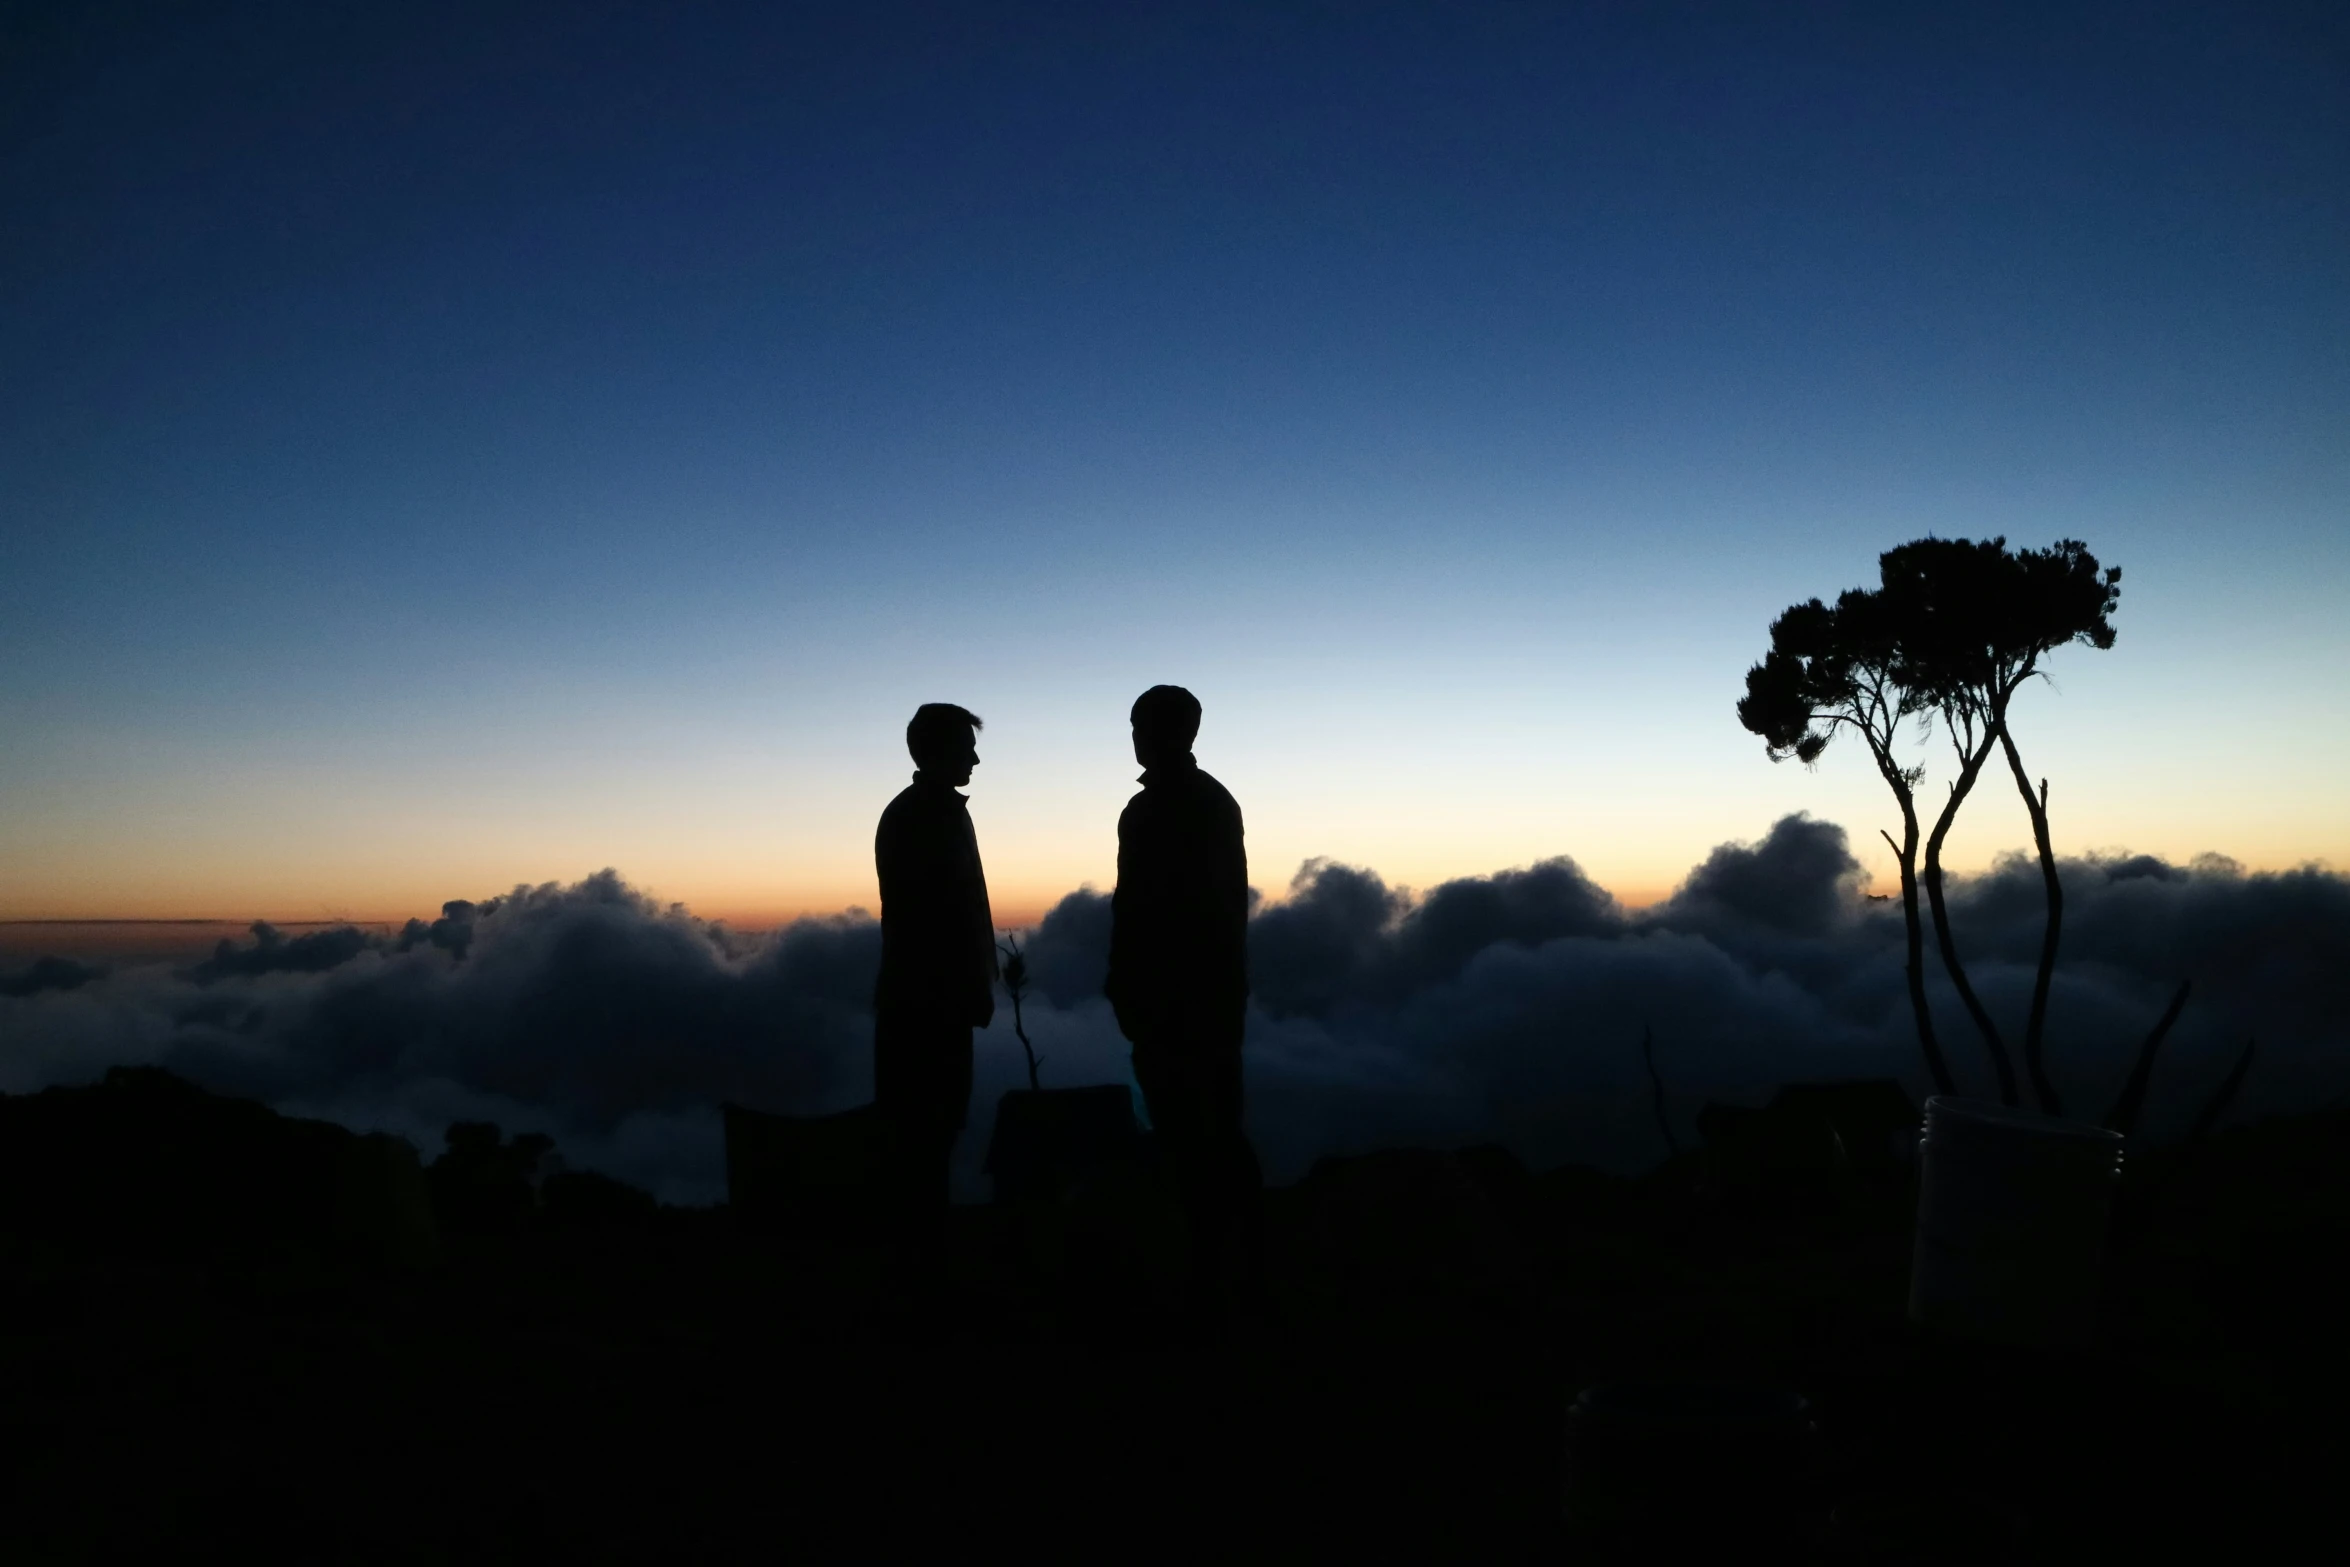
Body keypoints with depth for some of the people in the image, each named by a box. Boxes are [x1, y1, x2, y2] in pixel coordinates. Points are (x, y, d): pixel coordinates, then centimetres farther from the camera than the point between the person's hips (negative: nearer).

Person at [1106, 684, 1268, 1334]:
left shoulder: (1149, 812, -11)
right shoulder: (1219, 801, 14)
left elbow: (1136, 910, -17)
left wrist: (1124, 991, -13)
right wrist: (1226, 978, 18)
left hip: (1168, 996, -8)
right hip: (1220, 990, 8)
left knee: (1188, 1142, -5)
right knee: (1223, 1134, 14)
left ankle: (1211, 1286, -1)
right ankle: (1249, 1277, 19)